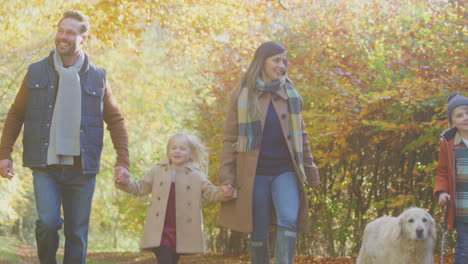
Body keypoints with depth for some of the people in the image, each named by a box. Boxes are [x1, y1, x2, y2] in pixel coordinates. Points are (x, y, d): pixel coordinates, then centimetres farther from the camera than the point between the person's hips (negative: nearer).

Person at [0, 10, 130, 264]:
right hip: (45, 167, -1)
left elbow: (116, 120, 11)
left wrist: (123, 161, 2)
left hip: (81, 169, 1)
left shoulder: (97, 77, 6)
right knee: (48, 222, -18)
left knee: (77, 235, 4)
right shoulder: (36, 73, 5)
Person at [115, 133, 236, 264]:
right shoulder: (157, 170, 9)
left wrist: (223, 193, -19)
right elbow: (141, 188, 15)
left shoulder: (197, 176, 5)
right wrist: (127, 183, -3)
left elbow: (210, 192, 2)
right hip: (160, 230, 0)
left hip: (183, 232, 1)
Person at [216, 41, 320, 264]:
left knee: (289, 220, -20)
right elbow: (230, 139, 1)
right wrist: (226, 177, -6)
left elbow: (300, 136, 15)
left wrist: (310, 171, 14)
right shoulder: (241, 96, 0)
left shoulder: (290, 94, 7)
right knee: (259, 233, 3)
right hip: (255, 174, -1)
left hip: (285, 172, 2)